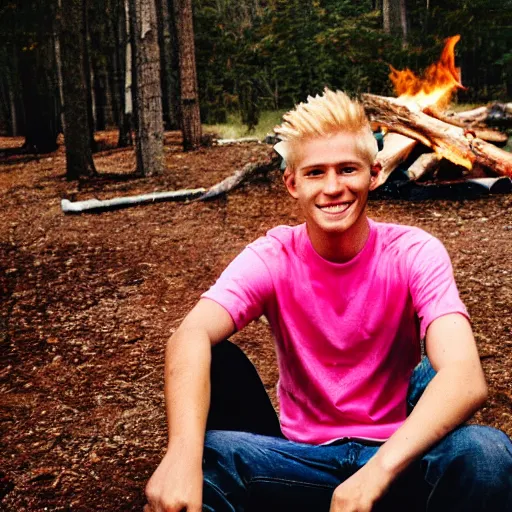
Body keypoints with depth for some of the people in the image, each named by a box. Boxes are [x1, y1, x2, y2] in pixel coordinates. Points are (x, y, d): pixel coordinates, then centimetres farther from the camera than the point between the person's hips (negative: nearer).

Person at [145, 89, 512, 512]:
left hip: (396, 457, 1)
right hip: (303, 457, 0)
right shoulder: (271, 258, -9)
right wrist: (183, 451, -49)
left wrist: (377, 471, -43)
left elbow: (467, 379, -27)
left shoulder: (414, 253, -12)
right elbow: (191, 336, -29)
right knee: (206, 455, -30)